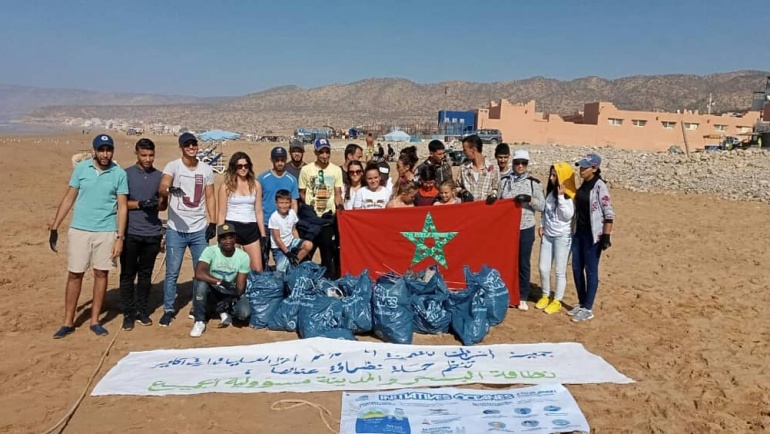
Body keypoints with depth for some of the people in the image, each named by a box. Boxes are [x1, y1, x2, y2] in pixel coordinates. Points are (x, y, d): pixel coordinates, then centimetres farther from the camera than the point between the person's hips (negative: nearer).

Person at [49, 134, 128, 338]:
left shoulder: (119, 174, -2)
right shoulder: (81, 168, 1)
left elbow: (122, 207, -2)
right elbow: (69, 199, 5)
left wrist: (120, 237, -7)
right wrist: (54, 227, 2)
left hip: (106, 232, 0)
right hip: (79, 229, 1)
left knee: (101, 274, 6)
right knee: (74, 275, 5)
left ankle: (95, 321, 17)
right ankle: (68, 322, 16)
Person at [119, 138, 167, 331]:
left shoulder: (159, 176, 7)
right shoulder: (126, 174, 0)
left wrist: (158, 203, -12)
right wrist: (140, 204, -18)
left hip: (152, 233, 2)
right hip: (130, 233, -2)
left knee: (146, 274, 11)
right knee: (128, 274, 4)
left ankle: (142, 310, 21)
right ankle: (128, 313, 13)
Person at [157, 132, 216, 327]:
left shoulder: (206, 169, 5)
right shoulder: (173, 166, -6)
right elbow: (161, 188, -23)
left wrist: (213, 223, 3)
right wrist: (170, 189, -46)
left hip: (200, 230, 3)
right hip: (176, 230, -3)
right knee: (172, 272, 4)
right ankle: (168, 310, 17)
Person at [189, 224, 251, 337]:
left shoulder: (243, 256, -14)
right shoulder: (210, 251, -19)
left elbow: (240, 286, -13)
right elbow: (199, 273, -36)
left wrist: (230, 299, -32)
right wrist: (222, 283, -42)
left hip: (231, 294, 1)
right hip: (212, 291, -1)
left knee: (244, 313, -27)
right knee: (201, 284, -35)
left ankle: (225, 311, 11)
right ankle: (199, 321, -13)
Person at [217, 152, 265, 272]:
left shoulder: (256, 185, 6)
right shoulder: (226, 186, -1)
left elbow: (259, 211, 9)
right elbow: (221, 213, 0)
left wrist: (263, 234, 6)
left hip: (251, 229, 3)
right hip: (232, 228, -2)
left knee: (258, 270, 2)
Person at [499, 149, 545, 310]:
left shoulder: (534, 183, -1)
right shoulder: (504, 181, 3)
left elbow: (542, 206, -3)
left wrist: (530, 199, -18)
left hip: (526, 228, -1)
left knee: (524, 263, 7)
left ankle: (523, 297, 18)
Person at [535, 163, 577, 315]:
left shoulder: (569, 195, -12)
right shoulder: (550, 191, 8)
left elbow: (568, 216, -21)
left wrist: (561, 196, -24)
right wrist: (542, 225, 5)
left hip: (563, 237, -6)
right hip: (547, 235, 6)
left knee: (560, 271, 3)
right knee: (543, 268, 8)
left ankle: (557, 301, 15)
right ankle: (545, 296, 26)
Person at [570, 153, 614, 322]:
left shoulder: (599, 186, -14)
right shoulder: (583, 185, 9)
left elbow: (609, 213, -16)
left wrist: (606, 236, -20)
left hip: (593, 234, -8)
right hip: (579, 232, 8)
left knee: (591, 270, 1)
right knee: (577, 268, 12)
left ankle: (588, 309, 10)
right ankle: (581, 303, 26)